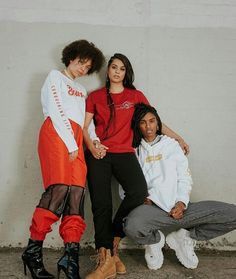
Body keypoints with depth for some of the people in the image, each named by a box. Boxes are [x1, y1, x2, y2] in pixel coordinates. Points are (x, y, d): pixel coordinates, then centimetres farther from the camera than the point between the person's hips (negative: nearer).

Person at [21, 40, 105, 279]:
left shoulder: (81, 90, 32)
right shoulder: (55, 76, 11)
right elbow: (56, 111, -2)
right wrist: (71, 144, -9)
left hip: (75, 139, 7)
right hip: (56, 133, -7)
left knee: (76, 192, -8)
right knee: (60, 188, -21)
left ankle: (71, 255, -10)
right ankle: (33, 251, -15)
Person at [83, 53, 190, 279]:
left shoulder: (136, 96, 16)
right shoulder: (95, 96, 14)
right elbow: (83, 126, 8)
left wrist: (178, 138, 18)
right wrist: (91, 146, -9)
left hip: (124, 153, 0)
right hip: (99, 155, 0)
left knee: (139, 192, -25)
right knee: (101, 203, -12)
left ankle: (112, 243, -5)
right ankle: (106, 260, -8)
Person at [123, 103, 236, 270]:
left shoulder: (171, 145, 19)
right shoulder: (135, 152, 15)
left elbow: (184, 178, 12)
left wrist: (181, 202, -6)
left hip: (178, 207, 2)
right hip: (152, 209, -2)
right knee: (132, 227, -39)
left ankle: (183, 237, 3)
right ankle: (155, 239, 1)